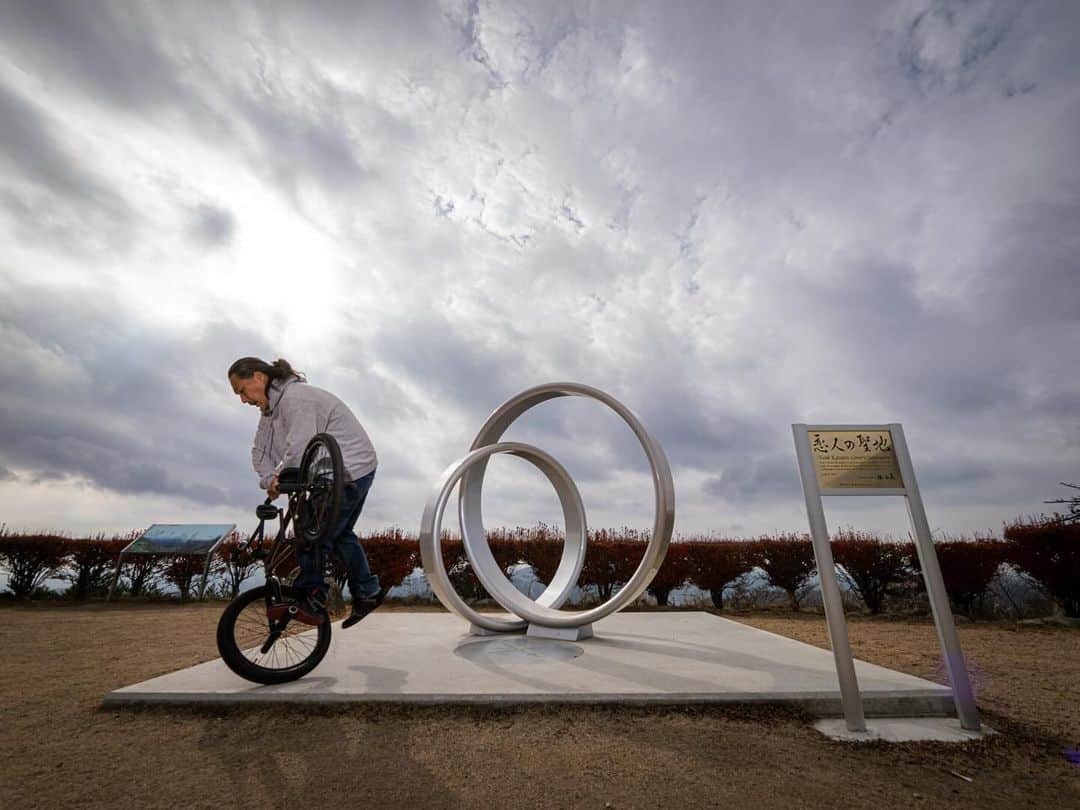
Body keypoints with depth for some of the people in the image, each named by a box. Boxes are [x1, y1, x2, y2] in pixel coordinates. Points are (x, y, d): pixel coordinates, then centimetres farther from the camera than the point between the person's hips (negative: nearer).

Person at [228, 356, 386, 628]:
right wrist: (271, 480, -11)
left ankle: (312, 598, 7)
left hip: (351, 471, -11)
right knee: (339, 533, 20)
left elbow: (300, 448, -27)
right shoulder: (273, 406, 13)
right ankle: (367, 592, 29)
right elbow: (261, 451, 7)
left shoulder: (295, 397, -20)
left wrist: (277, 478, -13)